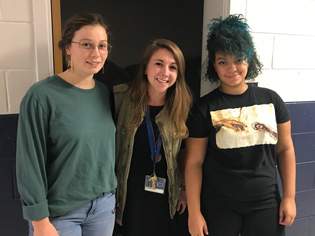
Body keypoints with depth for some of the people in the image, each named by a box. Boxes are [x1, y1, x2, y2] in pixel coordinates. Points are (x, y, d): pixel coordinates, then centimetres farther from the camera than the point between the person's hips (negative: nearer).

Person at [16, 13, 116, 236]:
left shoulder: (104, 92, 1)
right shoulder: (41, 96, -16)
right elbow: (30, 162, -13)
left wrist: (111, 195, 10)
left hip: (105, 205, 5)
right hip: (59, 212, -5)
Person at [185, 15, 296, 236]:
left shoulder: (271, 99, -1)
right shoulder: (204, 108, -8)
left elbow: (285, 149, 6)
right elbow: (194, 162, -7)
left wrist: (289, 196, 4)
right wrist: (194, 212, -7)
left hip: (267, 205, 3)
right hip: (219, 207, -2)